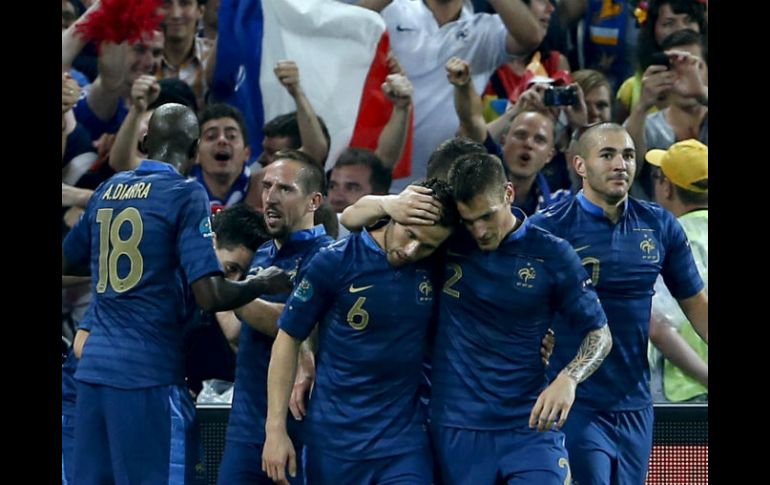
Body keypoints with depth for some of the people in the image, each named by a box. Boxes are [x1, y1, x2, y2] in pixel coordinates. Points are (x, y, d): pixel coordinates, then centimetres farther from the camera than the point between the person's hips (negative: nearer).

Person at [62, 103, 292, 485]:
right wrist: (262, 284, 4)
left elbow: (66, 262, 26)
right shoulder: (186, 196, -6)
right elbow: (209, 295, -14)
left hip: (93, 367, 6)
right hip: (148, 372, -6)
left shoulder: (107, 191, 12)